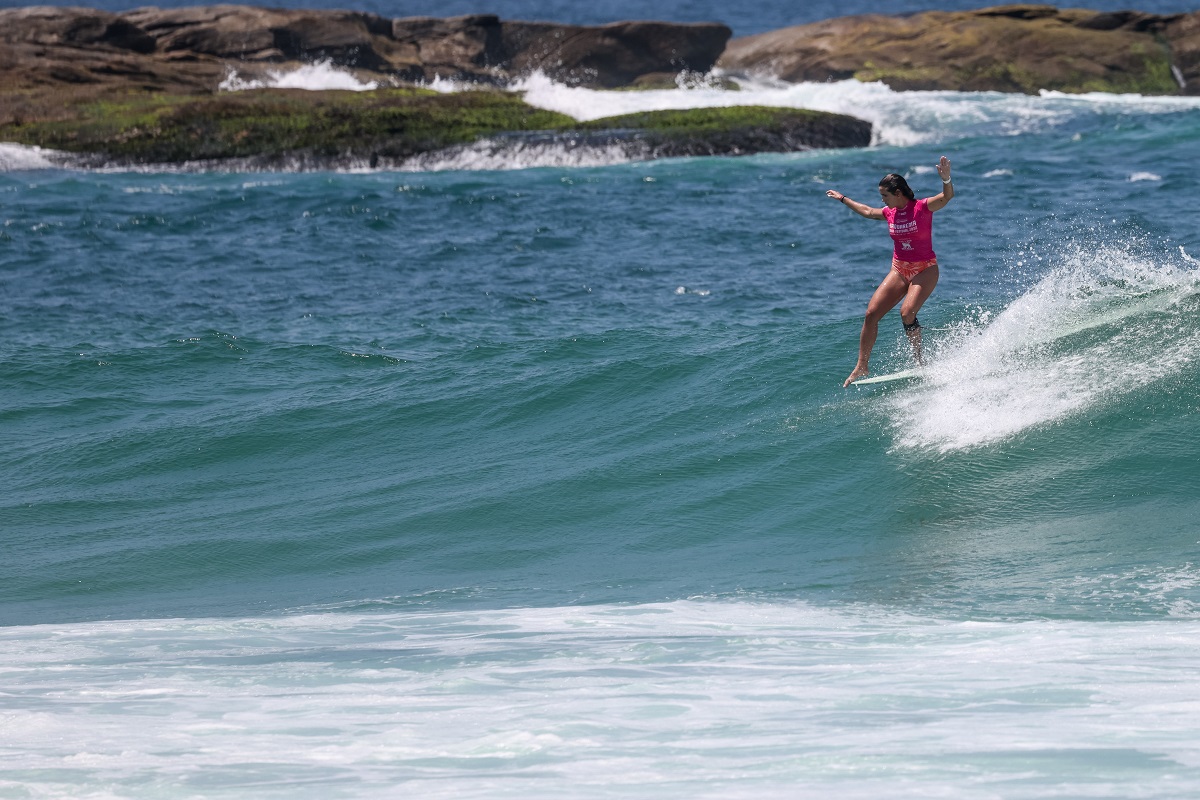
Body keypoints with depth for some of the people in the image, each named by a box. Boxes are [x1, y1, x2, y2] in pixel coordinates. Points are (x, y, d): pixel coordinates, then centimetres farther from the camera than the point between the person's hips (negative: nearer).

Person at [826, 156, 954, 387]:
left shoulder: (923, 207, -13)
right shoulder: (890, 213, 4)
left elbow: (947, 196, -29)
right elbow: (867, 211, 25)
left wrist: (946, 179, -51)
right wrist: (843, 199, 36)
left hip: (925, 270, -6)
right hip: (899, 270, 6)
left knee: (907, 312, -27)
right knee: (871, 313, -5)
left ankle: (919, 360, -11)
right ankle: (862, 366, 3)